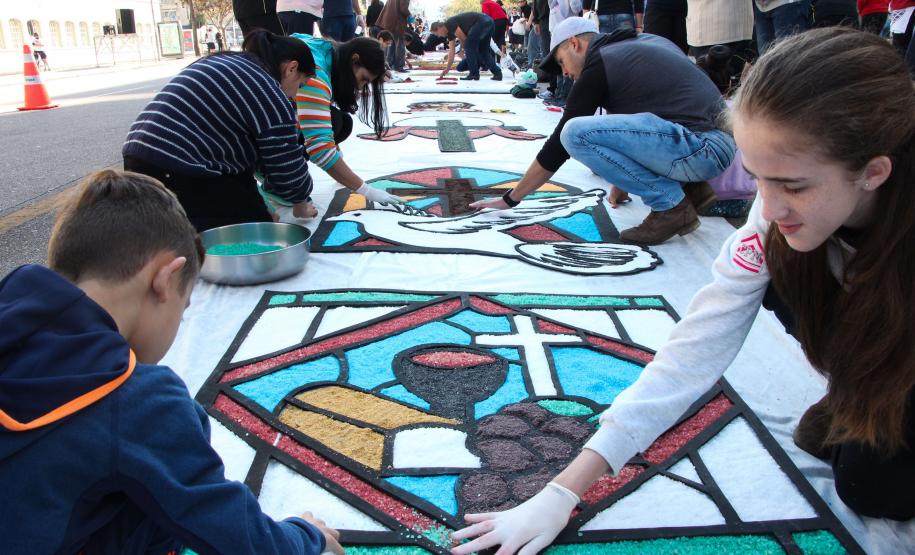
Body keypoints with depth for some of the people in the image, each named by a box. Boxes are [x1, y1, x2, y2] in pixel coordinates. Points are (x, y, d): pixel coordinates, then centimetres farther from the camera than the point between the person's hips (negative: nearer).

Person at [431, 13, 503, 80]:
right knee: (484, 51, 15)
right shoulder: (449, 32, 20)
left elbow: (463, 38, -7)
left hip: (482, 22, -10)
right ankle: (497, 73, 10)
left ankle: (474, 74, -2)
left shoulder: (450, 24, -7)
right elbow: (451, 51, 22)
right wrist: (447, 69, 23)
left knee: (469, 46, -5)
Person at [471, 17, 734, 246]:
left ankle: (672, 205, -7)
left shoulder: (598, 66, -2)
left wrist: (510, 198, 13)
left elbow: (559, 144, 3)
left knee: (576, 133, -15)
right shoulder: (648, 42, 22)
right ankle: (692, 188, 15)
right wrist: (623, 181, 40)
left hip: (701, 150, -9)